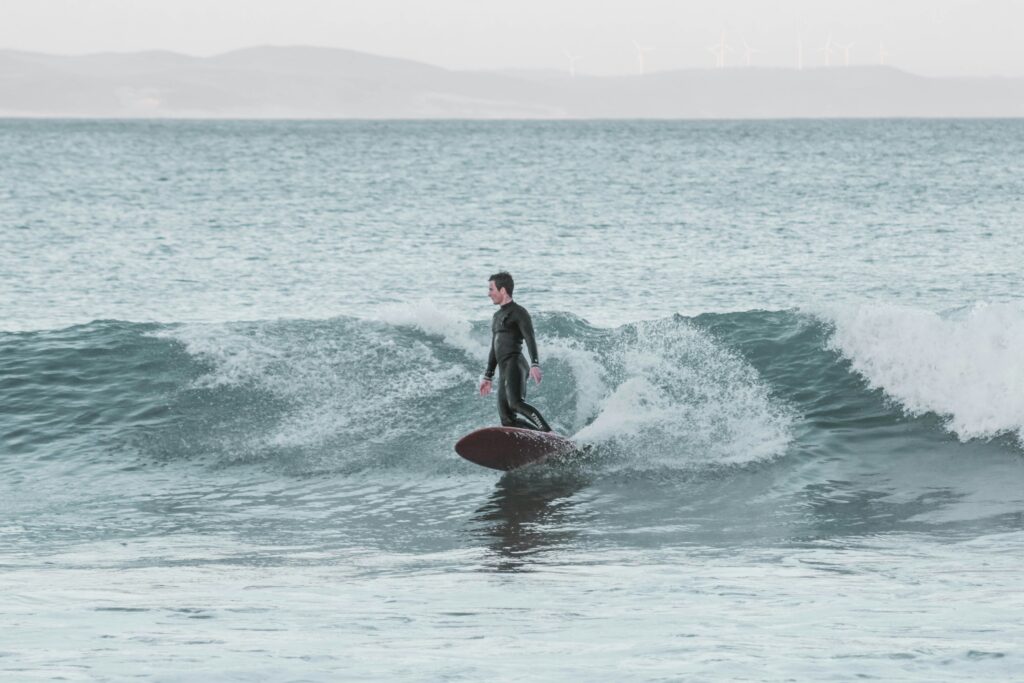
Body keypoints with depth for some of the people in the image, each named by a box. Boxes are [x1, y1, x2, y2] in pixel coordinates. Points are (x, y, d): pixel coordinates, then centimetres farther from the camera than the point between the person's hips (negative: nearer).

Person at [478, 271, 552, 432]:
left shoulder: (518, 312, 1)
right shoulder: (497, 317, 27)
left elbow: (530, 339, -11)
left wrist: (535, 364, -25)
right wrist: (488, 376, 30)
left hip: (515, 364, -9)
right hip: (503, 370, 9)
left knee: (515, 403, -30)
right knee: (507, 418, -5)